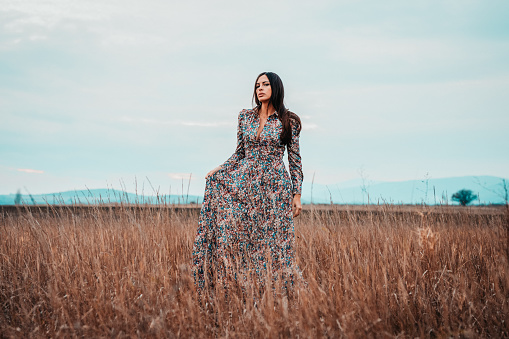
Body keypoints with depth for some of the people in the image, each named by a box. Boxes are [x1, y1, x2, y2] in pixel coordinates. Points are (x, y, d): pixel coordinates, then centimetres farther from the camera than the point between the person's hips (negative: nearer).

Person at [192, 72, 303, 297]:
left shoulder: (288, 121, 1)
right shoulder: (245, 117, 10)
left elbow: (295, 159, 1)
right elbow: (239, 154, 13)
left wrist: (297, 194, -4)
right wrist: (218, 170, -1)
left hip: (275, 186, -3)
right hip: (245, 182, 3)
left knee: (273, 240, -4)